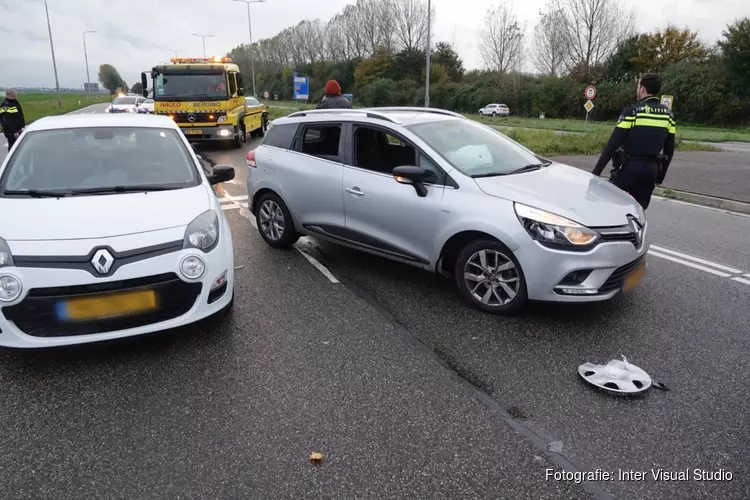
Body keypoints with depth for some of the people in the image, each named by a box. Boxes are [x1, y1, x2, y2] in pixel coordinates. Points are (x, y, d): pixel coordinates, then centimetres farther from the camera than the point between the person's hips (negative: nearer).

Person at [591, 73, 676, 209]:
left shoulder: (632, 111, -9)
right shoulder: (668, 114, 8)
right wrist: (661, 174, 23)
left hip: (631, 166, -5)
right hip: (652, 169, 5)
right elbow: (669, 149, 12)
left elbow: (613, 144, -14)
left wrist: (596, 171, -12)